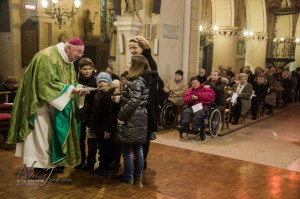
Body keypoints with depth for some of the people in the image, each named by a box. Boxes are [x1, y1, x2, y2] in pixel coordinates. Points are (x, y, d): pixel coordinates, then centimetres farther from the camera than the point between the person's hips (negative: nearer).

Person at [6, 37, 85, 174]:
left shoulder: (68, 60, 6)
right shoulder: (47, 57, -22)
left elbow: (69, 81, 12)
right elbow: (47, 83, -27)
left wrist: (78, 88, -8)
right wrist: (69, 89, -27)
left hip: (54, 104, 9)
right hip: (40, 102, -9)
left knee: (51, 133, 12)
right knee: (39, 132, -6)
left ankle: (50, 162, 22)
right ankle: (32, 165, 4)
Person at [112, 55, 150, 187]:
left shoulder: (136, 82, -16)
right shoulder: (140, 81, 13)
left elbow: (133, 103, -21)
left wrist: (121, 116, -16)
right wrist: (120, 99, 8)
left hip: (132, 120, -10)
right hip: (139, 119, 10)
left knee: (127, 151, 2)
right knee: (138, 150, 14)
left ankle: (128, 178, 14)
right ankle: (138, 178, 22)